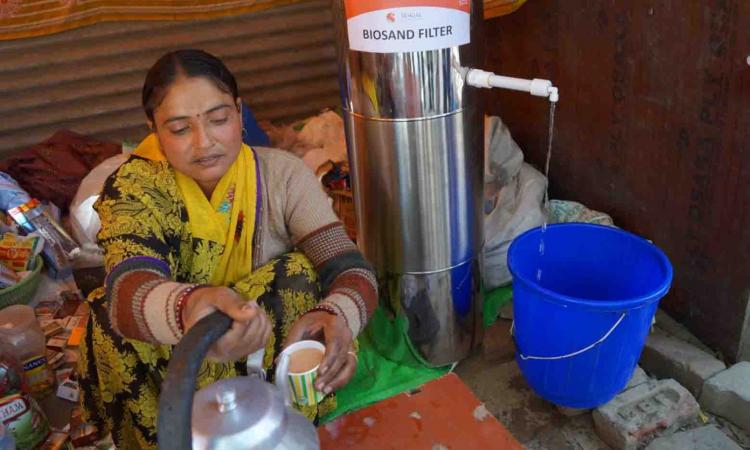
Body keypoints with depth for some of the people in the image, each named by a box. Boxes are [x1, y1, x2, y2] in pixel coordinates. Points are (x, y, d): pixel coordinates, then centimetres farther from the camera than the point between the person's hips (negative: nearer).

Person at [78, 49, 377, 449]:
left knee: (301, 272, -25)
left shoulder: (283, 175, -14)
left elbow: (352, 271, -23)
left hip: (274, 355, 1)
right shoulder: (136, 186, -16)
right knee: (111, 318, -26)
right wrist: (187, 309, -60)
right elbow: (128, 288, -35)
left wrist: (336, 318, -48)